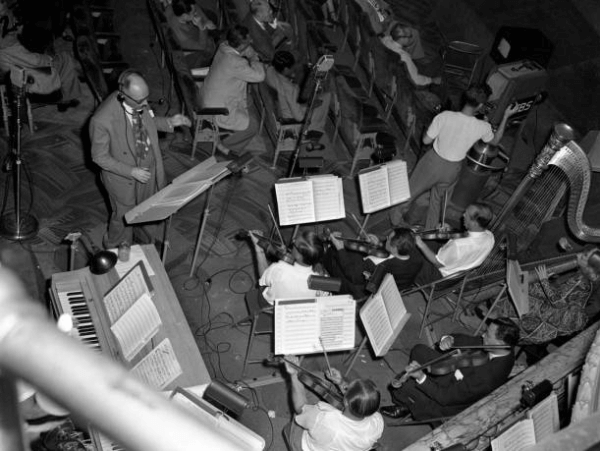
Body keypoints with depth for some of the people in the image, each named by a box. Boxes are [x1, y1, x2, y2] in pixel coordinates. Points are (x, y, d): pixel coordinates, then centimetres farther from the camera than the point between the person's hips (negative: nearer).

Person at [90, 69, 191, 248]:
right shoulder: (102, 120, -35)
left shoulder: (139, 103, -17)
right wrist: (131, 172, -24)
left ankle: (147, 242, 57)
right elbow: (99, 157, -22)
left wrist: (169, 122, -10)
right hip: (123, 178, -5)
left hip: (149, 167, 5)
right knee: (124, 217, 20)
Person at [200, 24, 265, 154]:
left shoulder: (224, 47, -4)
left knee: (252, 112, 21)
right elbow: (259, 75, -32)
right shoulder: (234, 62, -34)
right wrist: (253, 58, -18)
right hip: (218, 112, -10)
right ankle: (224, 145, 12)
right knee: (253, 126, -1)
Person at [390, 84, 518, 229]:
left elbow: (426, 140, -16)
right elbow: (495, 141, 2)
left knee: (412, 190, 23)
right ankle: (431, 229, 46)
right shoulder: (483, 127, -23)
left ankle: (397, 215, 46)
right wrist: (506, 116, 5)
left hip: (433, 162, -2)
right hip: (452, 170, 2)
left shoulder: (444, 117, -28)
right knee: (437, 197, 30)